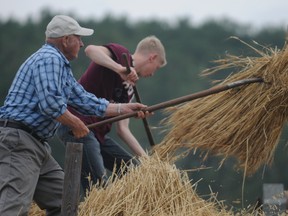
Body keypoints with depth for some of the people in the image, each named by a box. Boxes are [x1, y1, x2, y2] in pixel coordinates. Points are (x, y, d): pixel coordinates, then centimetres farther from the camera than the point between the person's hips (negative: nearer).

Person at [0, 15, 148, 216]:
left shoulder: (61, 65, 22)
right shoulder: (49, 59, -11)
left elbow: (84, 100, 26)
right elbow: (50, 104, -23)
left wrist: (124, 108, 25)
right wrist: (77, 124, -8)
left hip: (37, 145, 11)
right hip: (18, 140, -11)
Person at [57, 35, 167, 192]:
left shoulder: (129, 87, 19)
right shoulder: (121, 54, -3)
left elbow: (122, 129, 18)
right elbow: (90, 50, -24)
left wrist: (146, 159, 14)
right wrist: (119, 68, -35)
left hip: (99, 133, 10)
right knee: (99, 186, -16)